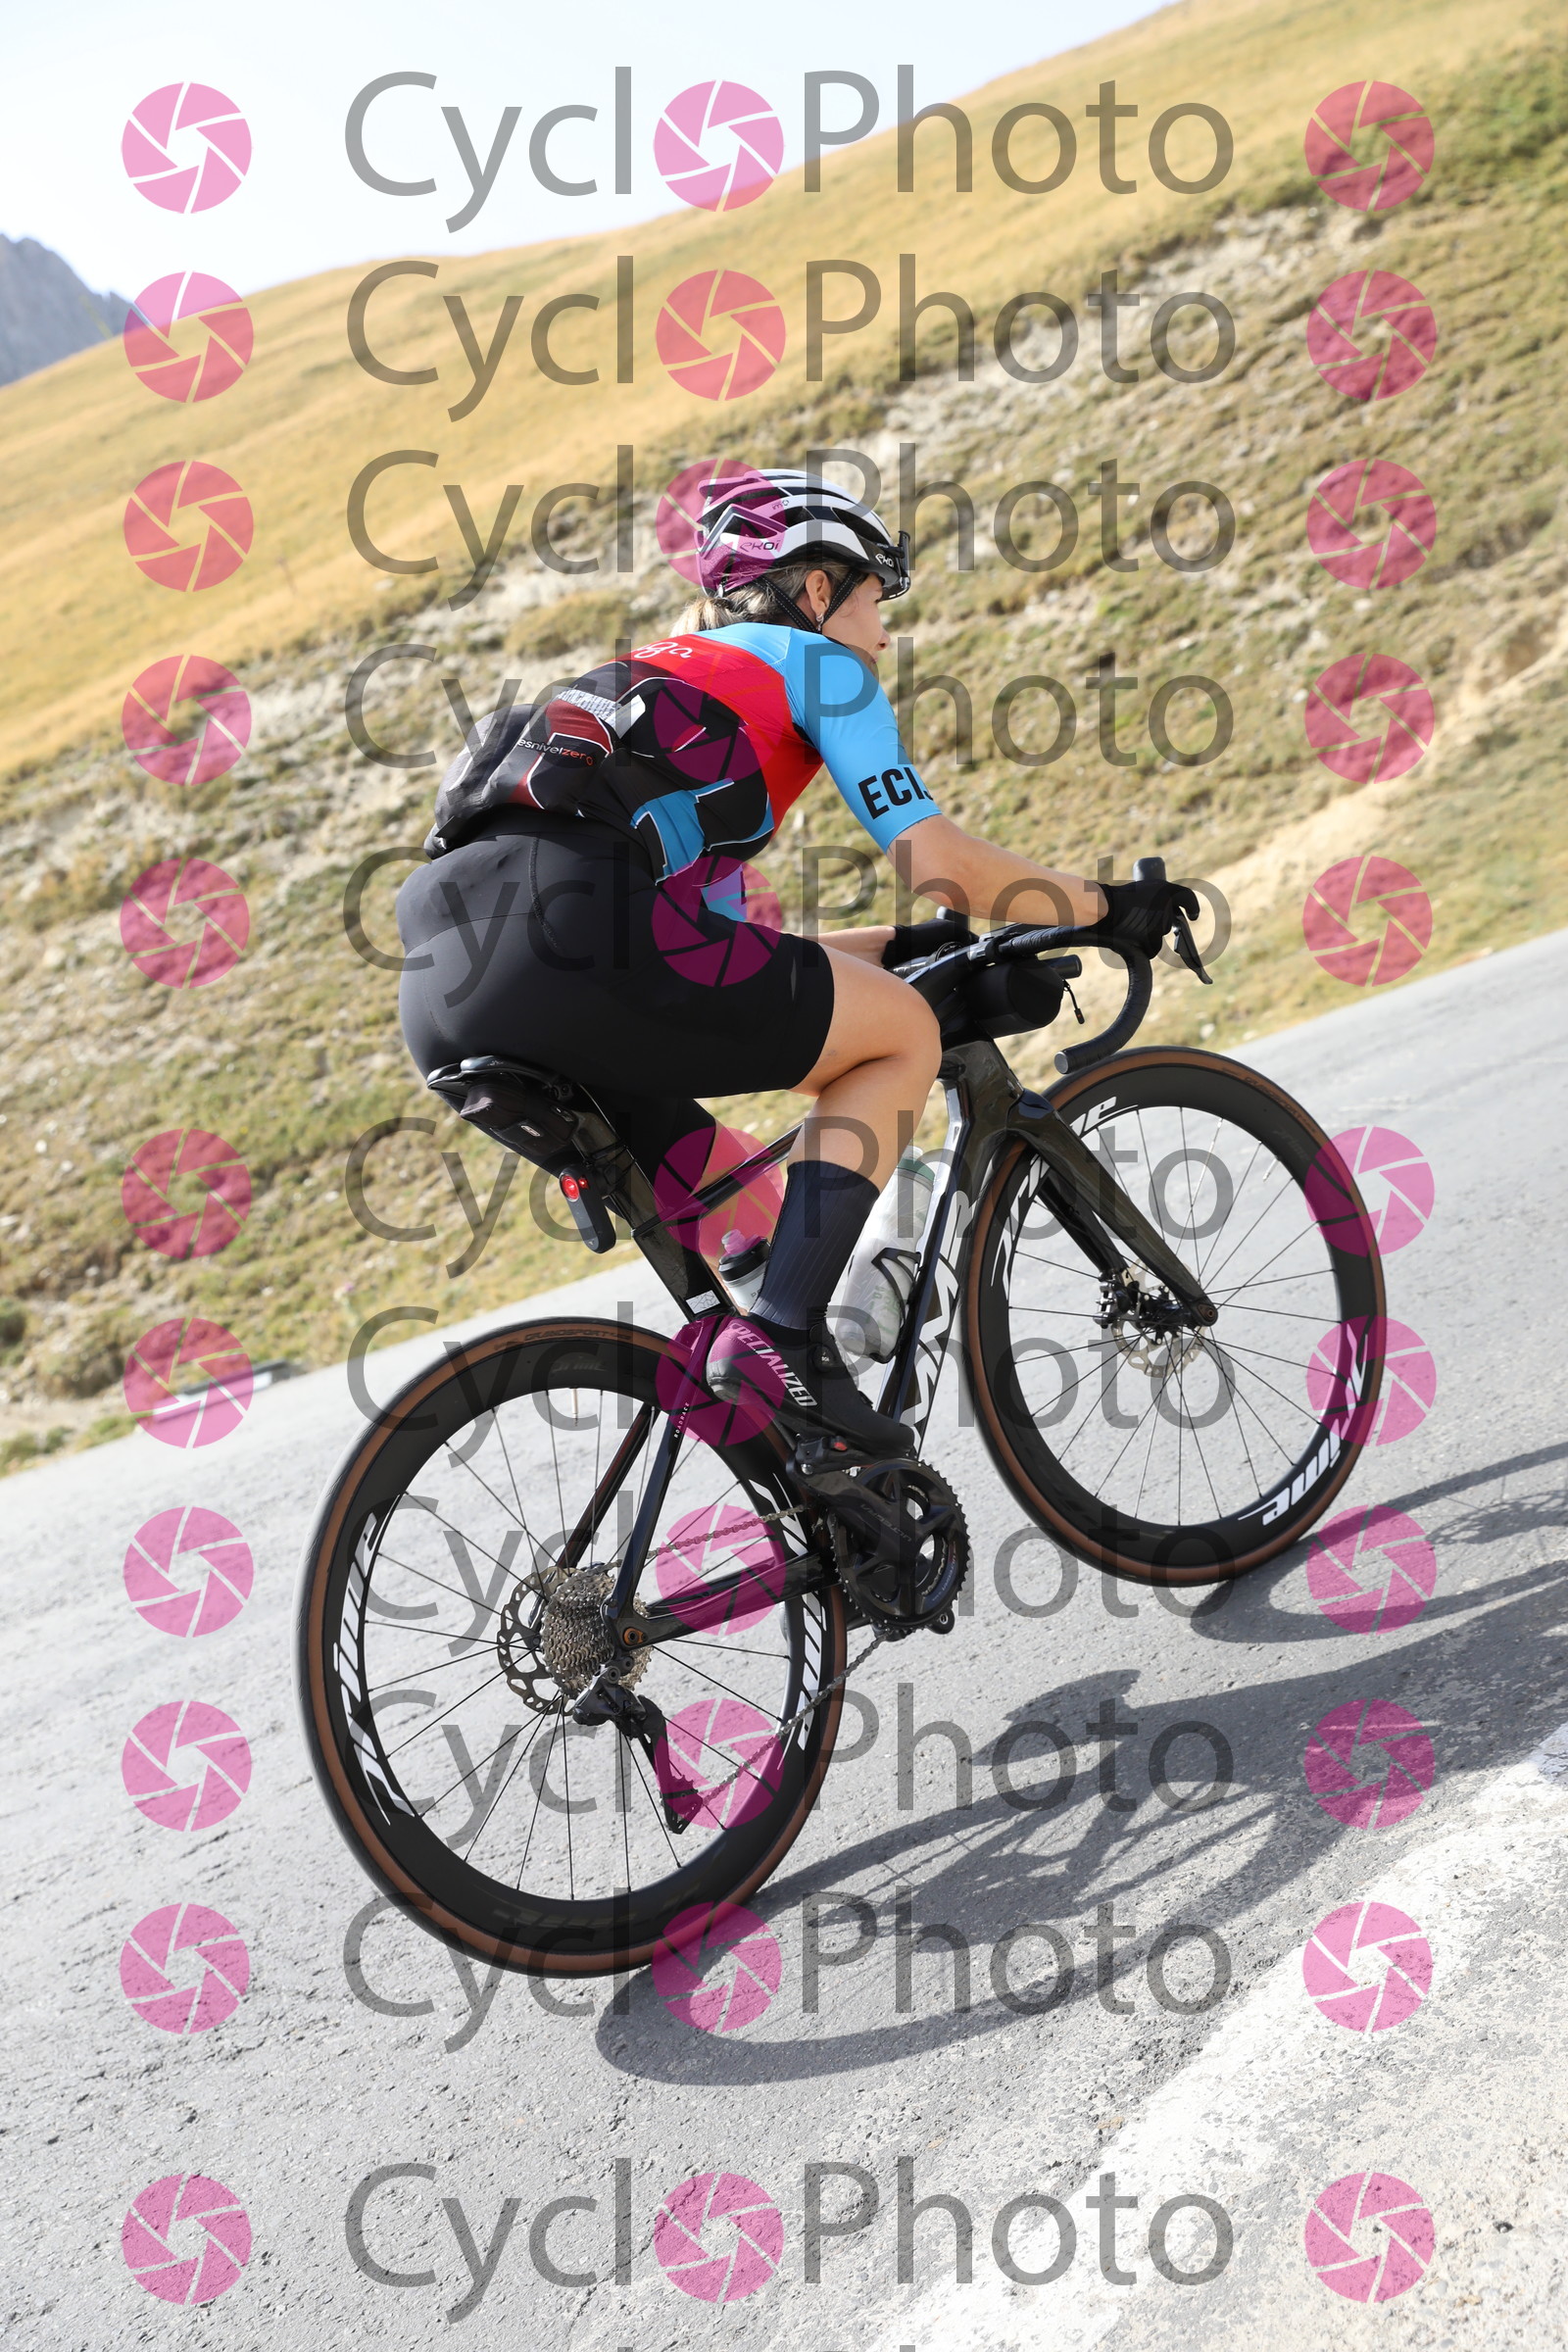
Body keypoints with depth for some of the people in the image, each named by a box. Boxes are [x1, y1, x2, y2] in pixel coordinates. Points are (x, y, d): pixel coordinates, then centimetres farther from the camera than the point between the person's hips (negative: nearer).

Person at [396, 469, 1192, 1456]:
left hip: (443, 993, 8)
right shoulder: (814, 663, 17)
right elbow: (938, 859, 7)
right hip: (574, 936, -8)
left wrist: (897, 946, 41)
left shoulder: (654, 676, 39)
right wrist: (1107, 906, 21)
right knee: (904, 1033, 8)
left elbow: (715, 942, 39)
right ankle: (784, 1337, -4)